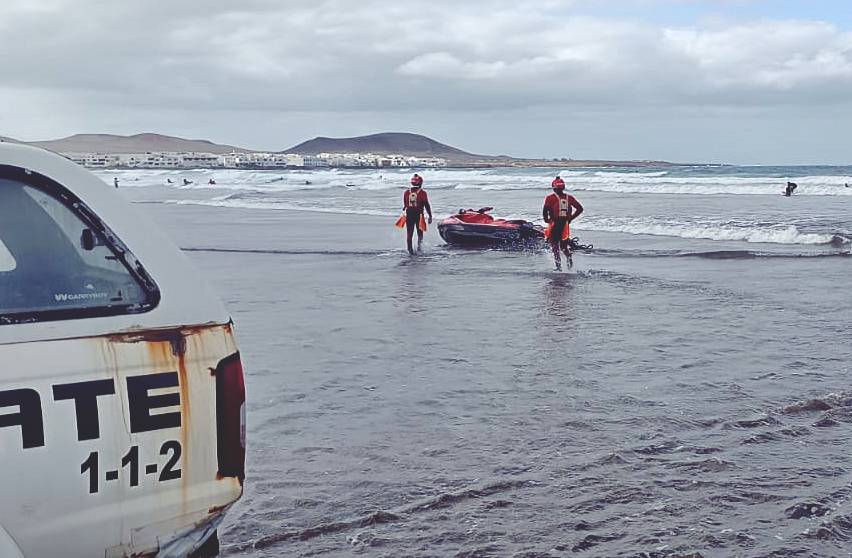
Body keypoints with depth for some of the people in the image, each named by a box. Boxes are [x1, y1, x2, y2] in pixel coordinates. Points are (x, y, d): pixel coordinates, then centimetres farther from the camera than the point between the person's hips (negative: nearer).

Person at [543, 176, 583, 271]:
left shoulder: (550, 198, -5)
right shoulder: (569, 198, 8)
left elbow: (545, 210, -16)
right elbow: (580, 209, 8)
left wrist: (546, 219, 2)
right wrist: (571, 218, 13)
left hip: (554, 223, -4)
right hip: (565, 225, 4)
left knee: (555, 246, 3)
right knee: (563, 245, 18)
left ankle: (559, 266, -6)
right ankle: (568, 256, -8)